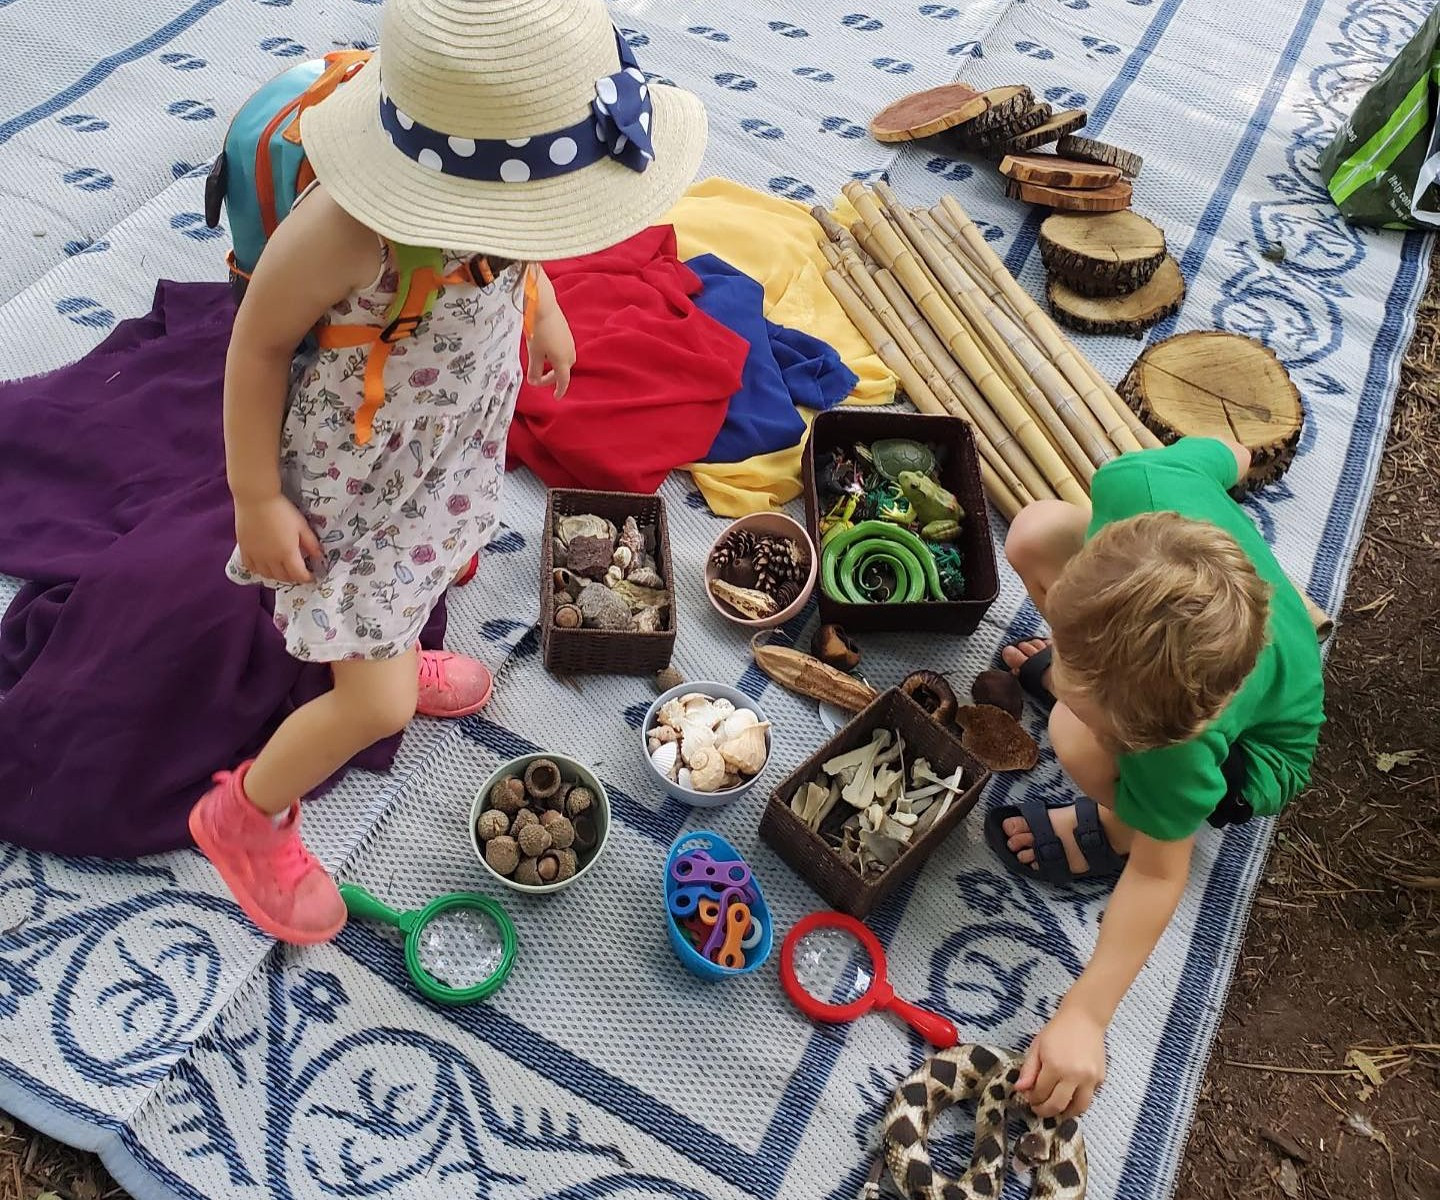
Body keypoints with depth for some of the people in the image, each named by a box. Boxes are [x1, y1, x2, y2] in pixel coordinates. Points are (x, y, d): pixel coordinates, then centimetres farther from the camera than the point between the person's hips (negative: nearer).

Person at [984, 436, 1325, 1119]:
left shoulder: (1182, 739, -46)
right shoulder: (1138, 483, -39)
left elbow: (1158, 876, -29)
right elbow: (1229, 456, -15)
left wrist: (1082, 1017, -25)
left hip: (1258, 753, -6)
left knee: (1083, 742, -34)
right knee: (1034, 531, -7)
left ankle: (1116, 833, 2)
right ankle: (1088, 667, 20)